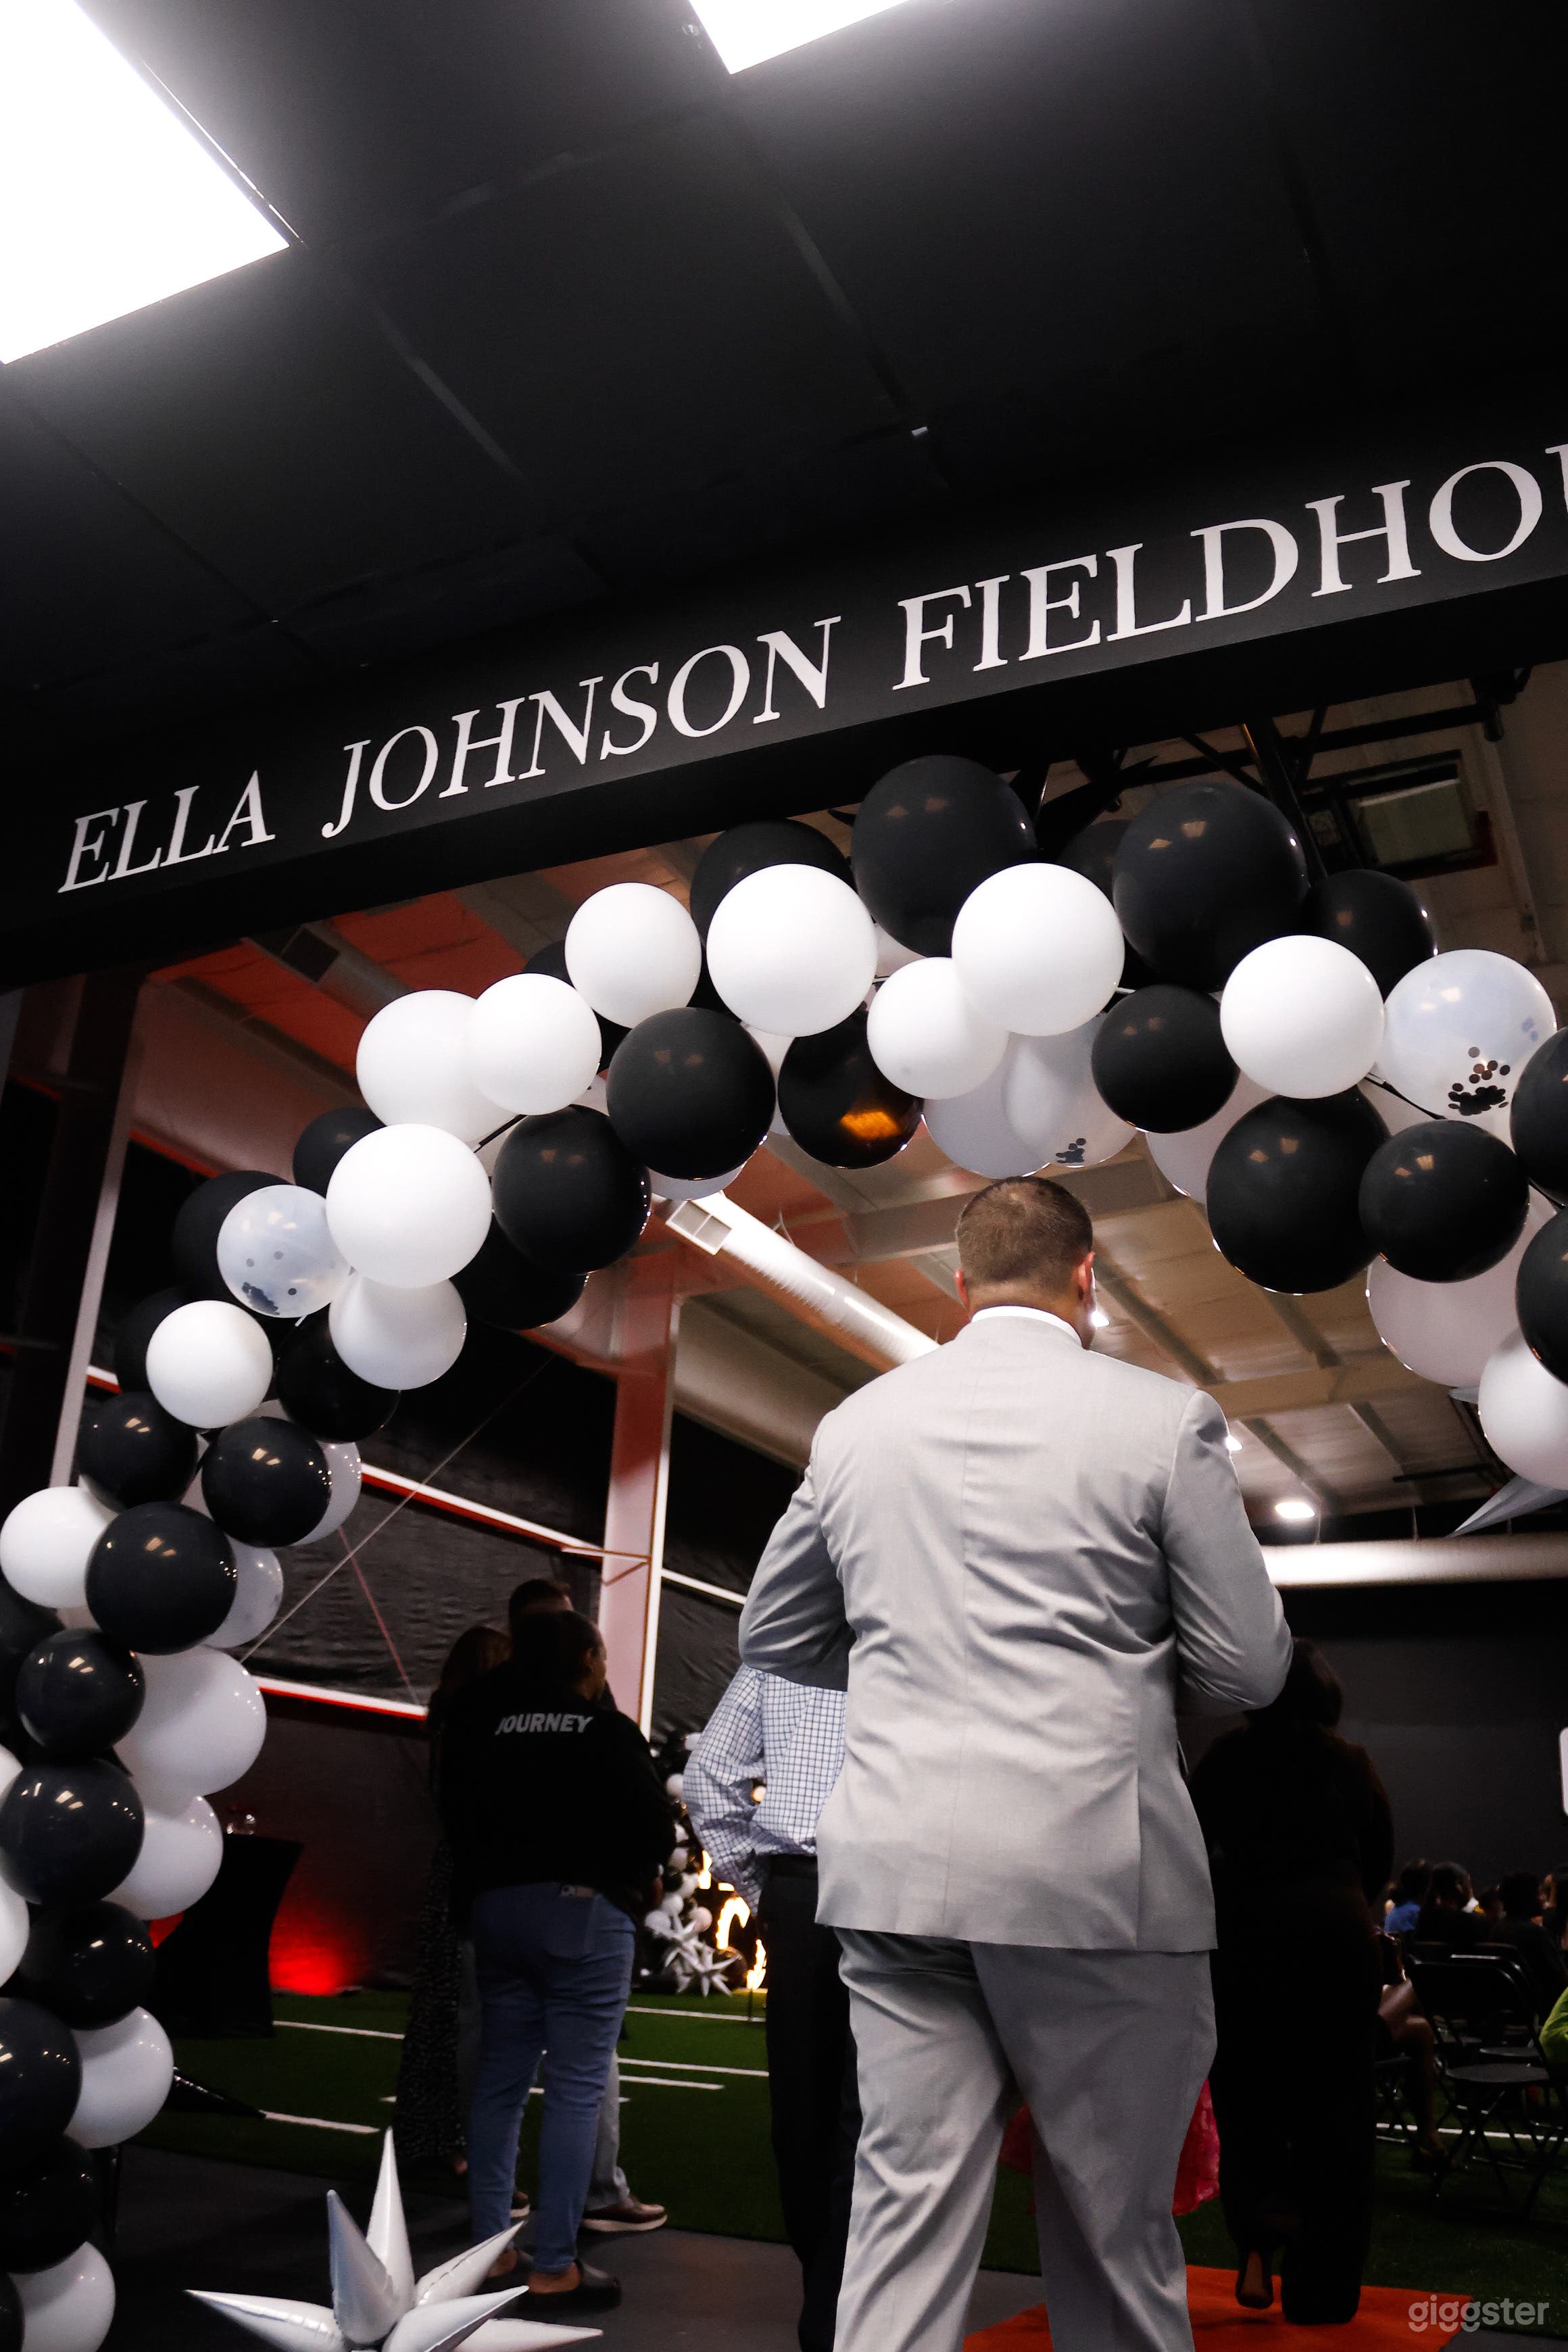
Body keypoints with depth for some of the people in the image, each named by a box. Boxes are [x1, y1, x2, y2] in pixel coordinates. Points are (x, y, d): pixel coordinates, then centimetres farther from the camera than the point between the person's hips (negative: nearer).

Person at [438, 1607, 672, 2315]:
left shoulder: (485, 1728, 7)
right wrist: (637, 1882, 8)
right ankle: (555, 2268, -1)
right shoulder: (610, 1732, -8)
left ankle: (489, 2249, 19)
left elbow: (457, 1814, 12)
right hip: (583, 1911, -6)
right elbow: (652, 1823, -9)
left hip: (497, 1906, 6)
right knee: (575, 2089, -2)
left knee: (500, 2079, 13)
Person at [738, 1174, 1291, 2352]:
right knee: (1115, 2227, 13)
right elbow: (1251, 1667, -2)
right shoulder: (1166, 1418, -5)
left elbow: (772, 1636, 16)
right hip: (1095, 1870, -3)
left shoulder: (858, 1421, 6)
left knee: (907, 2211, 8)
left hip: (899, 1864, 3)